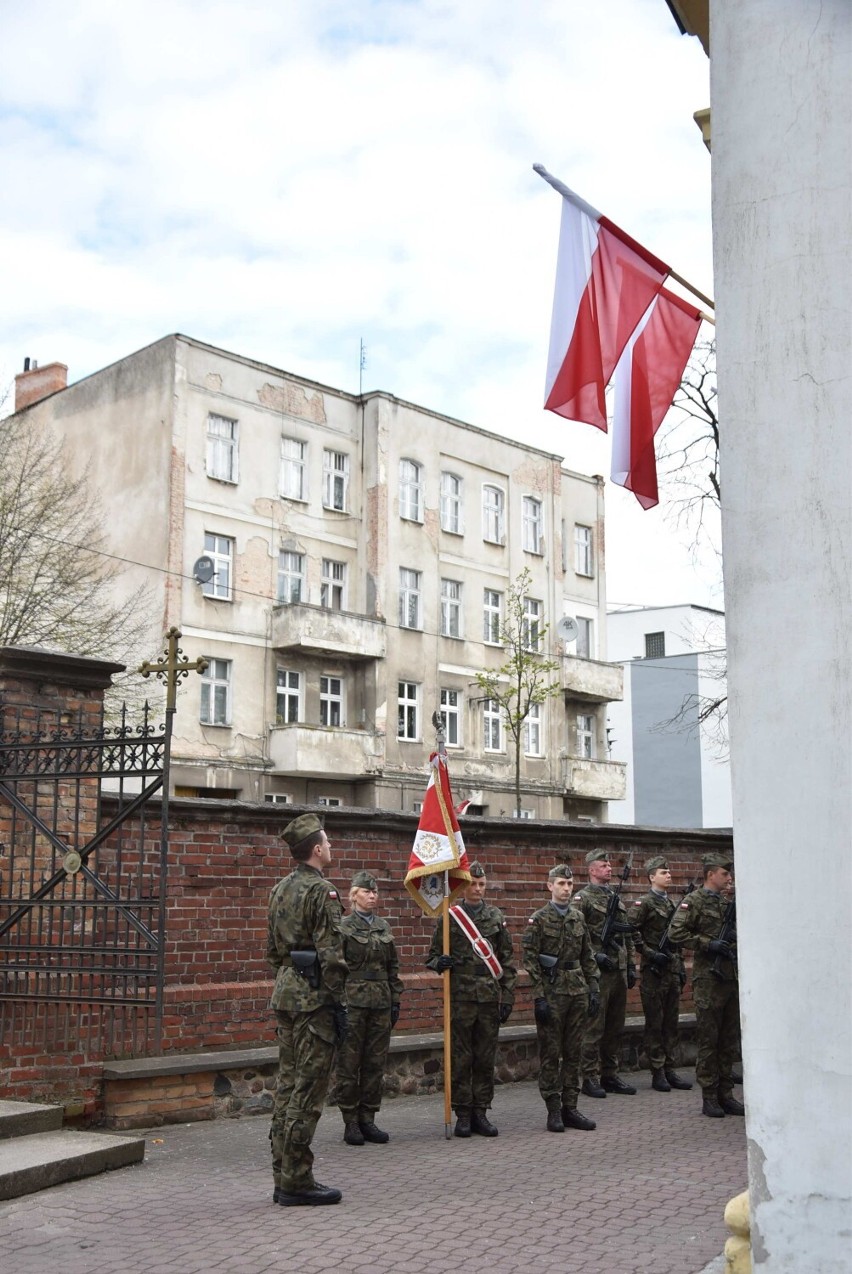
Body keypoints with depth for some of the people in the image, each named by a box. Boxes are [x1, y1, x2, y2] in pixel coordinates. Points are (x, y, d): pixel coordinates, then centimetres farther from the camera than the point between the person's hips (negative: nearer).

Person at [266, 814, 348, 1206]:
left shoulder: (280, 889, 13)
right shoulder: (321, 890, -14)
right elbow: (330, 954, -18)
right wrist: (338, 1003, -14)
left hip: (285, 992, 9)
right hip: (313, 996, -9)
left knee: (288, 1085, 12)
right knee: (307, 1090, -4)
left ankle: (283, 1177, 18)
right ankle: (296, 1181, 1)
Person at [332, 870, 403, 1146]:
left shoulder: (384, 927, 11)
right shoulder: (343, 927, -5)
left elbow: (393, 966, 15)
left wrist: (395, 1000, 11)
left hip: (381, 1002, 5)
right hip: (353, 1002, -5)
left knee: (376, 1063, 8)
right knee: (349, 1063, 0)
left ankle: (368, 1120, 17)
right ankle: (350, 1122, 9)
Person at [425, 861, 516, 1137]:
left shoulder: (496, 917, 8)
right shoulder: (449, 917, 2)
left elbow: (507, 960, 9)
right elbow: (433, 954, 6)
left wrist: (507, 997, 4)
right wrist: (439, 962, -17)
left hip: (490, 997, 2)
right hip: (460, 997, -2)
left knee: (486, 1058, 6)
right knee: (461, 1059, 2)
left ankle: (480, 1113, 16)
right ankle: (463, 1114, 10)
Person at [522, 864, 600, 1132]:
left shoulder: (578, 918, 10)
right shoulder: (538, 919, -6)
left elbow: (588, 958, 14)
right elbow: (530, 960, -10)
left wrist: (594, 989, 6)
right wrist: (539, 997, -14)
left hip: (578, 993, 5)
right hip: (551, 993, -5)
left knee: (573, 1053, 9)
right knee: (550, 1054, 1)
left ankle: (570, 1108, 16)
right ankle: (553, 1110, 8)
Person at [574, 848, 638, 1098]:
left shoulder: (617, 898, 16)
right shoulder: (582, 899, -6)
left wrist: (631, 966, 15)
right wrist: (596, 956, -20)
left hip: (619, 970, 7)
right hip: (597, 971, -7)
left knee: (615, 1027, 11)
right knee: (594, 1027, -3)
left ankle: (610, 1075, 18)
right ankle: (590, 1078, 3)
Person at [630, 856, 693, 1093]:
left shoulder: (671, 903, 15)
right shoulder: (645, 903, -8)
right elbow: (632, 931, -15)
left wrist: (681, 967, 17)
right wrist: (650, 953, -18)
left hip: (673, 969, 7)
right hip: (654, 970, -7)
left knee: (671, 1022, 10)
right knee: (655, 1023, -1)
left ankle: (670, 1070, 16)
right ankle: (657, 1073, 4)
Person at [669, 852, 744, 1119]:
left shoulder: (728, 903, 16)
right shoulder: (694, 901, -6)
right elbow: (677, 934, -14)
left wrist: (737, 937, 7)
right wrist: (708, 944, -18)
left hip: (732, 977, 7)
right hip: (708, 979, -7)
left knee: (729, 1040, 10)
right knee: (708, 1039, -1)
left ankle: (726, 1094, 17)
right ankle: (709, 1098, 4)